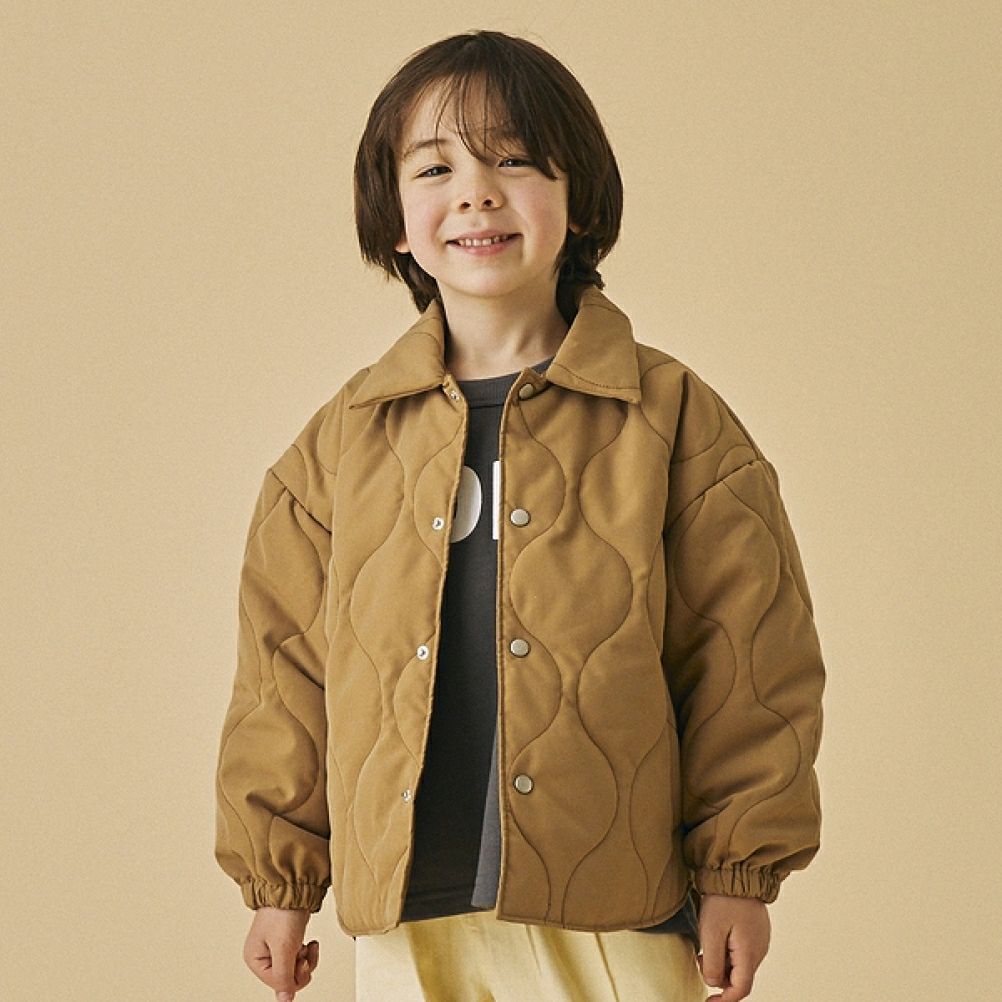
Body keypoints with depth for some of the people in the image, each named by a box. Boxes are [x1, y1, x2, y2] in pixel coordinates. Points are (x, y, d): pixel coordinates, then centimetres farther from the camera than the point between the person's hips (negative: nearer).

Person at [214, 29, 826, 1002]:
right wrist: (278, 877, 11)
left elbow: (746, 657, 1)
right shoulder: (343, 440, 6)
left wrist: (740, 871, -1)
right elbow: (287, 666, 11)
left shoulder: (673, 420, 0)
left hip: (614, 921, -2)